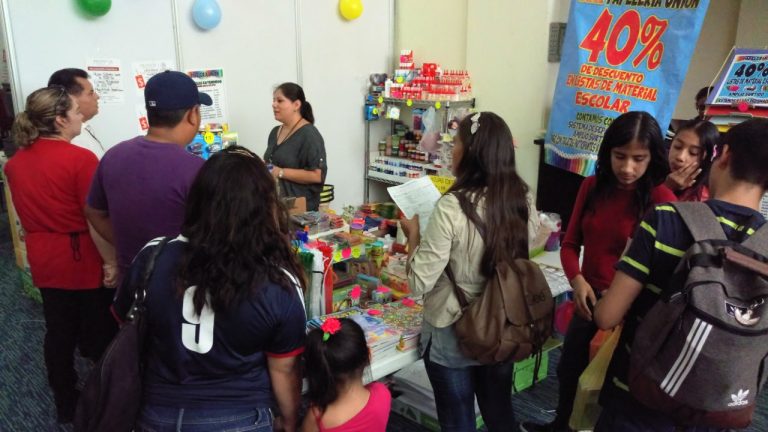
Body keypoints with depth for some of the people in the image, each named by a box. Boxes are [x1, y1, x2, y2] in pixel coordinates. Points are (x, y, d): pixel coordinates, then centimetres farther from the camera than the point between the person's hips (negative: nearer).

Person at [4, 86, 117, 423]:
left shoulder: (15, 162, 1)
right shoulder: (80, 159, -20)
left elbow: (28, 213, 11)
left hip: (44, 259, 6)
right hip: (82, 257, -6)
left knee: (58, 331, 17)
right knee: (99, 333, 10)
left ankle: (65, 404, 31)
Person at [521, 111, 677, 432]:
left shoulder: (662, 201, -18)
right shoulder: (593, 187, -2)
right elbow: (570, 244, 1)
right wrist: (577, 280, -17)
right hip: (589, 300, 6)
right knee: (568, 370, 26)